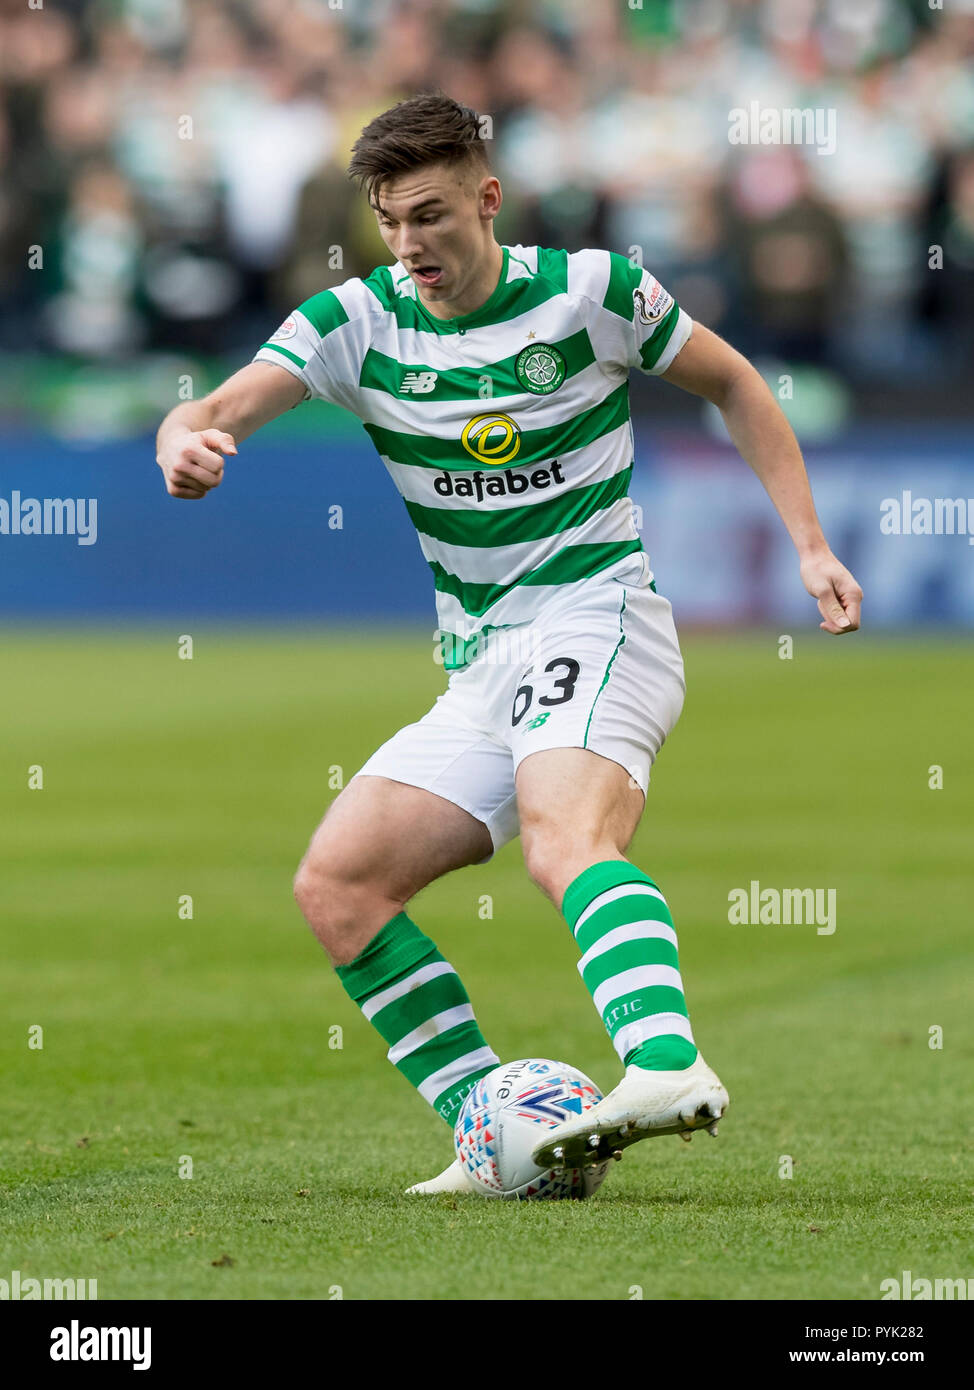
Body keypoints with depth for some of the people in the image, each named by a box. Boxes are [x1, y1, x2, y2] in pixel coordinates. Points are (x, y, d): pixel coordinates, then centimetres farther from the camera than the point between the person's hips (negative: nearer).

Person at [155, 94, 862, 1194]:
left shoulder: (586, 290, -3)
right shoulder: (359, 320, 3)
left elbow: (731, 382, 11)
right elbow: (218, 411, -10)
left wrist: (809, 547, 5)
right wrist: (186, 444, -35)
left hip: (596, 618, -6)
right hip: (481, 669, 6)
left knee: (565, 842, -34)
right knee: (335, 882, -7)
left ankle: (667, 1067, -58)